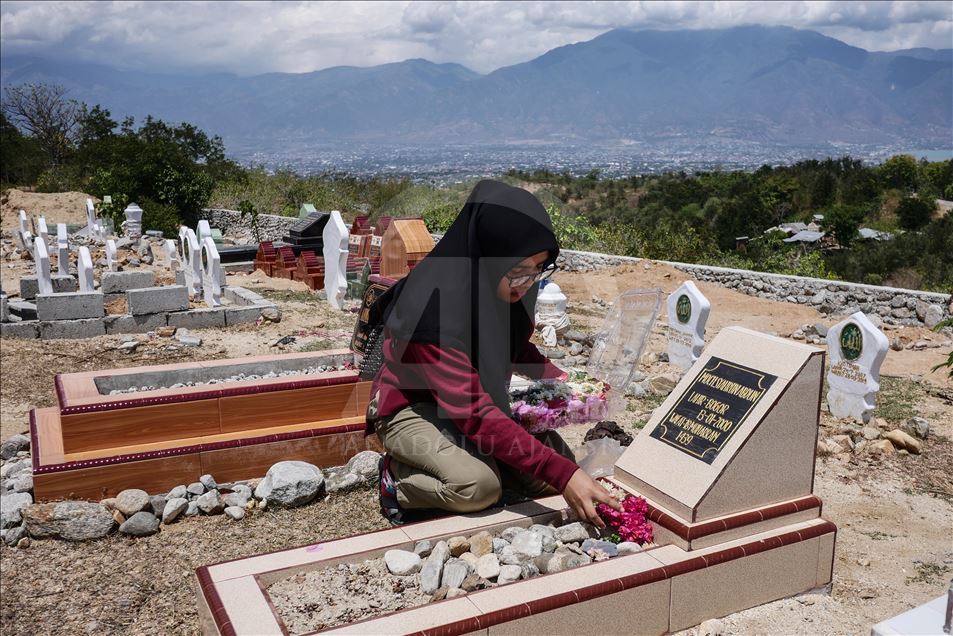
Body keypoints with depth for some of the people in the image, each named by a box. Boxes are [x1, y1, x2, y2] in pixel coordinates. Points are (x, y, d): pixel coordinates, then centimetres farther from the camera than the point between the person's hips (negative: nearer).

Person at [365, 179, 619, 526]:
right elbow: (475, 415, -38)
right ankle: (400, 476, -2)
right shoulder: (433, 307, -34)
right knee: (480, 486, -31)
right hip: (414, 409, -6)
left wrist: (560, 380, -11)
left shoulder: (501, 289, -13)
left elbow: (516, 346, 9)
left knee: (562, 471, -9)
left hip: (482, 397, 7)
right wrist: (562, 473, -42)